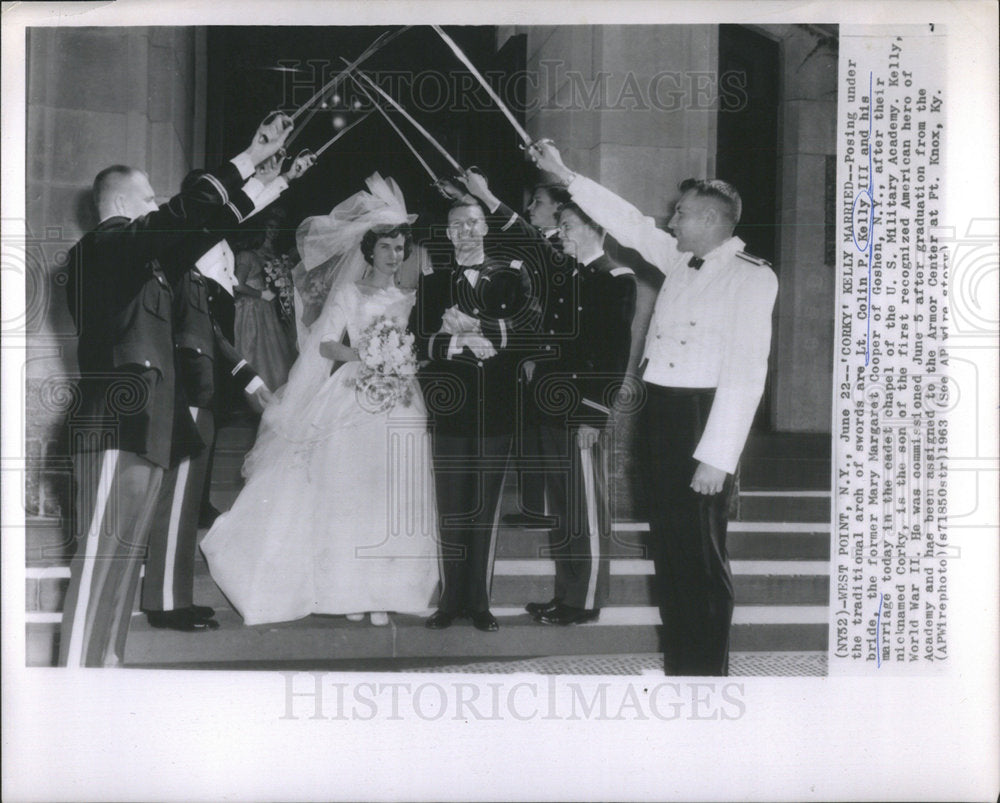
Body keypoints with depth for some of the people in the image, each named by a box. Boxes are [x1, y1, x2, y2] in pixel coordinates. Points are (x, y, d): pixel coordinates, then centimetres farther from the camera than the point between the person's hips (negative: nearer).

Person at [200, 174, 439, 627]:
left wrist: (402, 362, -4)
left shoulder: (408, 299, 13)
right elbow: (325, 344, -2)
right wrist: (363, 357, -17)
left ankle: (383, 592, 2)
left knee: (392, 497, -1)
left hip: (399, 407, 3)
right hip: (355, 404, -3)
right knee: (348, 494, -4)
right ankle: (350, 590, 5)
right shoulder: (348, 292, 4)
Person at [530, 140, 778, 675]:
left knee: (700, 555, -3)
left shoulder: (752, 278, -10)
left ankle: (708, 671, 9)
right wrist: (564, 175, 22)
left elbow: (745, 375, -16)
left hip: (700, 415, -8)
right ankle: (678, 665, 24)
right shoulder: (680, 259, 12)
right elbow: (629, 223, 23)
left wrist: (717, 455, -20)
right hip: (658, 410, 8)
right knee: (667, 546, 13)